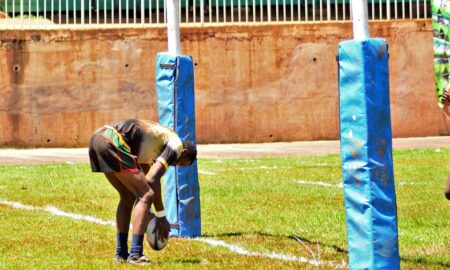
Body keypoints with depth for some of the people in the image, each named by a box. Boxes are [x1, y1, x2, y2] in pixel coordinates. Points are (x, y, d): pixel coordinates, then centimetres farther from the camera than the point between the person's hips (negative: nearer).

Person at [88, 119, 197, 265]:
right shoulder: (176, 144, 5)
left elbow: (143, 180, 33)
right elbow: (152, 179, -6)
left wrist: (148, 213, 31)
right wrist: (161, 216, 1)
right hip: (112, 142, -10)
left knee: (128, 197, 22)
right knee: (146, 196, -2)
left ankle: (121, 253, 24)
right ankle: (135, 255, -6)